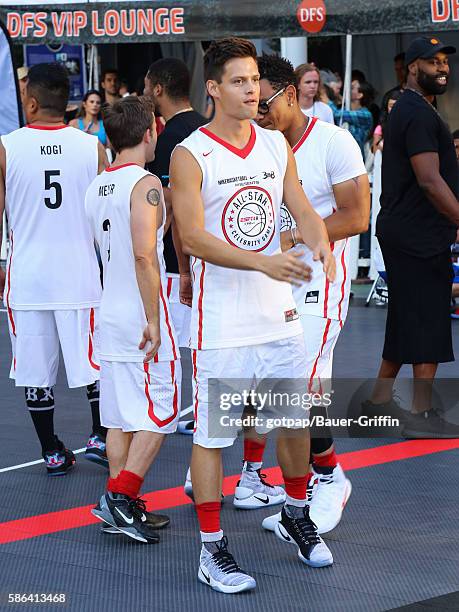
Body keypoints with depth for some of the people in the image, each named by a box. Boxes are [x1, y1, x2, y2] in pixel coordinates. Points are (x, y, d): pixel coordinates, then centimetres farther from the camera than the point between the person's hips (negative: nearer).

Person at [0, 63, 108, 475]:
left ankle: (52, 453, 12)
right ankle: (102, 437, 18)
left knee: (36, 372, 7)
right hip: (79, 275, 1)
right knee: (95, 363, 15)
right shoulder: (92, 148, -2)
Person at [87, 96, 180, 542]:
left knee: (121, 416, 11)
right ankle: (120, 496, -6)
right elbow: (144, 254, -23)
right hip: (141, 315, -8)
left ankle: (123, 508, 14)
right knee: (159, 412, 1)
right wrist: (153, 320, -21)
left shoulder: (96, 187, 11)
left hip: (109, 313, 8)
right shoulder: (146, 184, -14)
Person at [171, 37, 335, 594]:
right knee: (210, 433, 0)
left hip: (278, 313, 6)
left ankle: (295, 517, 37)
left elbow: (301, 209, 6)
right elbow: (193, 238, -18)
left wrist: (320, 244, -18)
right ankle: (212, 552, 10)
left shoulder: (277, 145, 7)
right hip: (221, 322, -6)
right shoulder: (190, 155, -11)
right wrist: (262, 262, -29)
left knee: (296, 420, 15)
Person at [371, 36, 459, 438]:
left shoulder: (406, 111, 19)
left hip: (400, 231, 11)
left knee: (406, 319, 16)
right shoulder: (420, 114, -15)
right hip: (419, 237, -11)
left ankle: (381, 398, 22)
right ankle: (422, 416, -5)